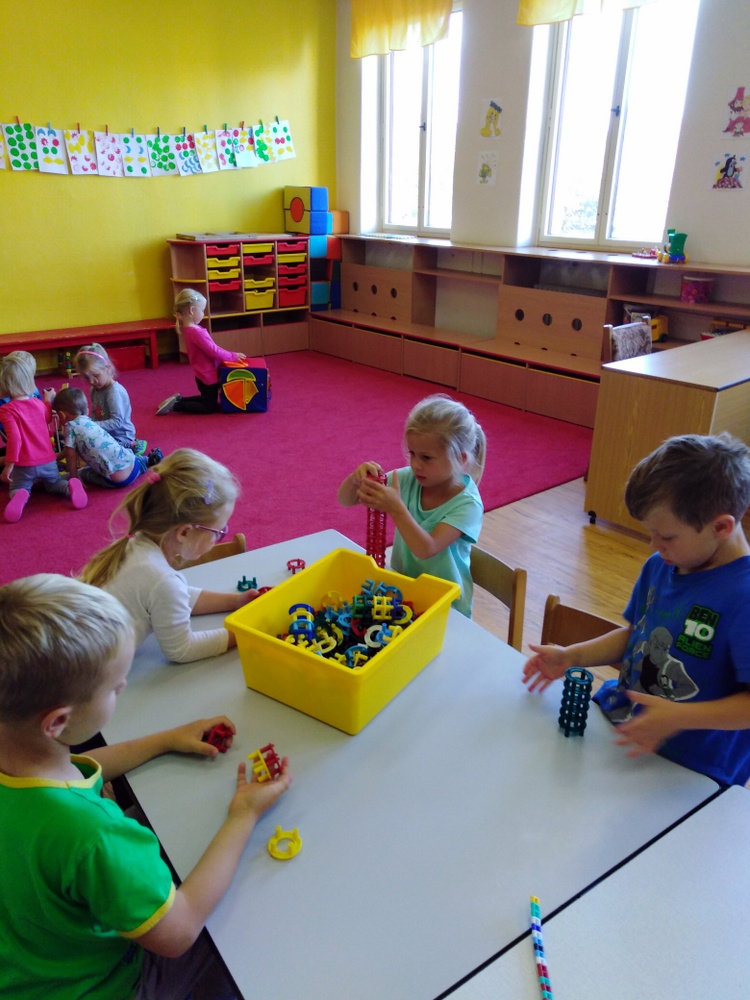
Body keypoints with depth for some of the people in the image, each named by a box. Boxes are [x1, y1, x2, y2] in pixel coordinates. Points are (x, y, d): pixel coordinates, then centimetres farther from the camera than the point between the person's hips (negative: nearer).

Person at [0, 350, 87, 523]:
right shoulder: (39, 403, 1)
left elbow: (14, 439, -24)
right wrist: (48, 400, 39)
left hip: (24, 465, -4)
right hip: (48, 461, 4)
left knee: (18, 489, 17)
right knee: (55, 484, 27)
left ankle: (20, 497, -22)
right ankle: (70, 488, -10)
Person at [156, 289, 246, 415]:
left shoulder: (189, 329, 4)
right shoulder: (197, 332, -28)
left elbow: (212, 348, 9)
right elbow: (214, 352, -25)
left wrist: (231, 354, 5)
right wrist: (233, 356, -12)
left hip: (203, 374, 9)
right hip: (208, 376, -9)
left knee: (208, 400, 27)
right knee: (210, 407, 6)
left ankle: (178, 399, 22)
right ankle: (175, 406, 1)